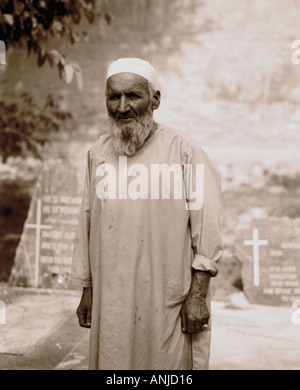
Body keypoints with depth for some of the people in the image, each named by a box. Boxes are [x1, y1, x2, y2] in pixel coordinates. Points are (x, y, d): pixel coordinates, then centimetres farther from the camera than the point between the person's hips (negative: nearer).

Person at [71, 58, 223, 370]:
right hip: (111, 301, 4)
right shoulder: (98, 152, 9)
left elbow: (207, 227, -7)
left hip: (168, 300, -4)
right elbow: (87, 224, 14)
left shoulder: (182, 151, -5)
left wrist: (198, 295, -11)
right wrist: (87, 291, 13)